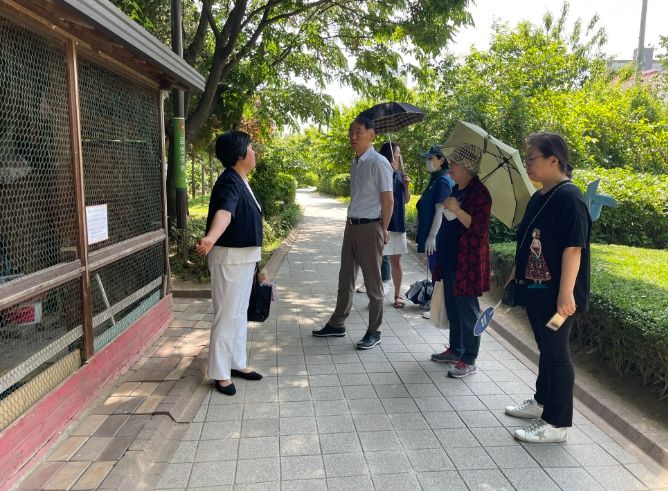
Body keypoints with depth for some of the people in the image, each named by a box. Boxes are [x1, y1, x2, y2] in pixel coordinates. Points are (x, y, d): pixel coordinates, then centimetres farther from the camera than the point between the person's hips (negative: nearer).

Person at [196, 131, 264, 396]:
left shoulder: (241, 181, 11)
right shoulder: (229, 181, -19)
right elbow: (223, 212, -40)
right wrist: (211, 238, -59)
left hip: (245, 257, 10)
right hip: (229, 257, -10)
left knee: (240, 313, 18)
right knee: (226, 316, -1)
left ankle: (237, 363, 31)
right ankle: (220, 373, 12)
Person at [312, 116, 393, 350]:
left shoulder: (378, 163, -13)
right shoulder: (356, 163, 12)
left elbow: (388, 200, -14)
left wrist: (382, 230, -10)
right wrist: (351, 221, 13)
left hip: (369, 227, -8)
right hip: (351, 225, 8)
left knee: (372, 282, 4)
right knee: (346, 278, 16)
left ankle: (374, 332, 17)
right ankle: (337, 324, 29)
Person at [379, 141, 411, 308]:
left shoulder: (400, 174, 10)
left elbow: (406, 200, 14)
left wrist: (406, 185, 1)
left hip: (398, 223, 6)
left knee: (396, 261, 12)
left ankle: (397, 295, 23)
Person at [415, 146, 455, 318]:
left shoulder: (443, 181, -16)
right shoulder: (435, 180, 14)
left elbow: (440, 211, -21)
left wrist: (432, 236, -23)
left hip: (437, 236, -10)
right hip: (430, 233, 10)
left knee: (437, 269, -3)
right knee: (434, 269, 18)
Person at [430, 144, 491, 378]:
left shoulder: (479, 193, -14)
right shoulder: (456, 190, 14)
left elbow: (479, 228, -21)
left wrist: (456, 210, -30)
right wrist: (440, 252, 23)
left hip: (467, 262, -9)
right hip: (450, 260, 9)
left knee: (467, 310, -1)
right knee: (452, 307, 16)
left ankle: (469, 361, 9)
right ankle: (455, 350, 30)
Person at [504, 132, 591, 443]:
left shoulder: (569, 197, -17)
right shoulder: (538, 198, 11)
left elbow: (574, 247, -22)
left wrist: (566, 293, -25)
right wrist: (516, 273, 21)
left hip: (555, 293, -9)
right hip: (535, 288, 9)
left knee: (556, 353, 1)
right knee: (545, 348, 20)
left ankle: (557, 423, 13)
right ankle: (542, 401, 37)